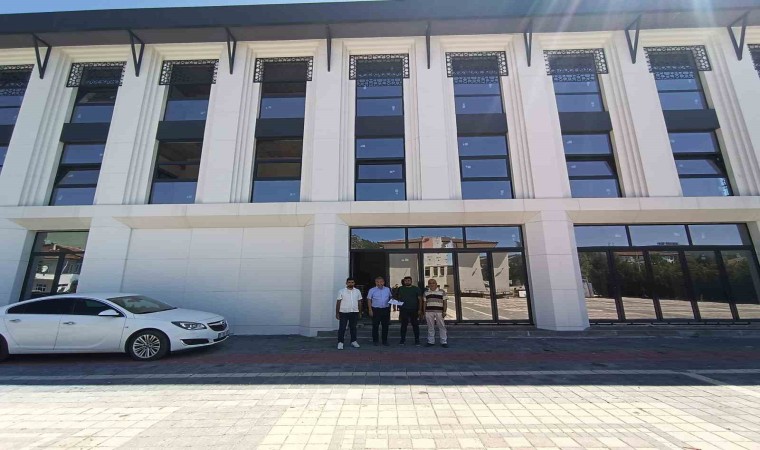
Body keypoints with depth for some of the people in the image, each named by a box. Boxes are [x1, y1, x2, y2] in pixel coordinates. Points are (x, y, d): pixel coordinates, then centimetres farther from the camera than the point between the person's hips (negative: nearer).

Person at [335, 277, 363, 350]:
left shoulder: (357, 291, 7)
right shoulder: (341, 291, -2)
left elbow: (359, 302, 11)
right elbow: (338, 302, -1)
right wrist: (337, 313, -4)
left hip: (354, 312, 3)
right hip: (343, 312, -3)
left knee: (353, 327, 12)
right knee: (342, 328, -1)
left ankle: (353, 341, 23)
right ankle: (340, 342, 8)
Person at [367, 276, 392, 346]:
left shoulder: (387, 289, 8)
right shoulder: (372, 290, -1)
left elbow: (391, 297, 19)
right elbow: (369, 300, 0)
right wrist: (370, 310, -6)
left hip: (386, 309, 3)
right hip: (376, 309, -2)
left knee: (385, 326, 8)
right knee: (375, 326, 2)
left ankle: (385, 340, 20)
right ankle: (375, 340, 14)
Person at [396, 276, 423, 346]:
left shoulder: (416, 289, 2)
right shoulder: (401, 289, 8)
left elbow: (420, 299, 2)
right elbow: (399, 298, 14)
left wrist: (420, 310, -6)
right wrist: (399, 308, 4)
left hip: (414, 310, -1)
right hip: (404, 310, 2)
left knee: (415, 325, 4)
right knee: (403, 325, 6)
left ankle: (417, 340, 14)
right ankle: (403, 340, 16)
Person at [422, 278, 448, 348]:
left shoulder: (442, 291, 4)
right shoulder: (426, 292, 12)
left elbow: (445, 302, 2)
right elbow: (424, 303, 14)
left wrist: (444, 311, -6)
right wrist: (424, 312, 8)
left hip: (439, 311, -2)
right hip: (429, 312, 3)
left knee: (442, 326, -1)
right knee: (430, 327, 7)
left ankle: (444, 342, 9)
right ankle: (431, 341, 17)